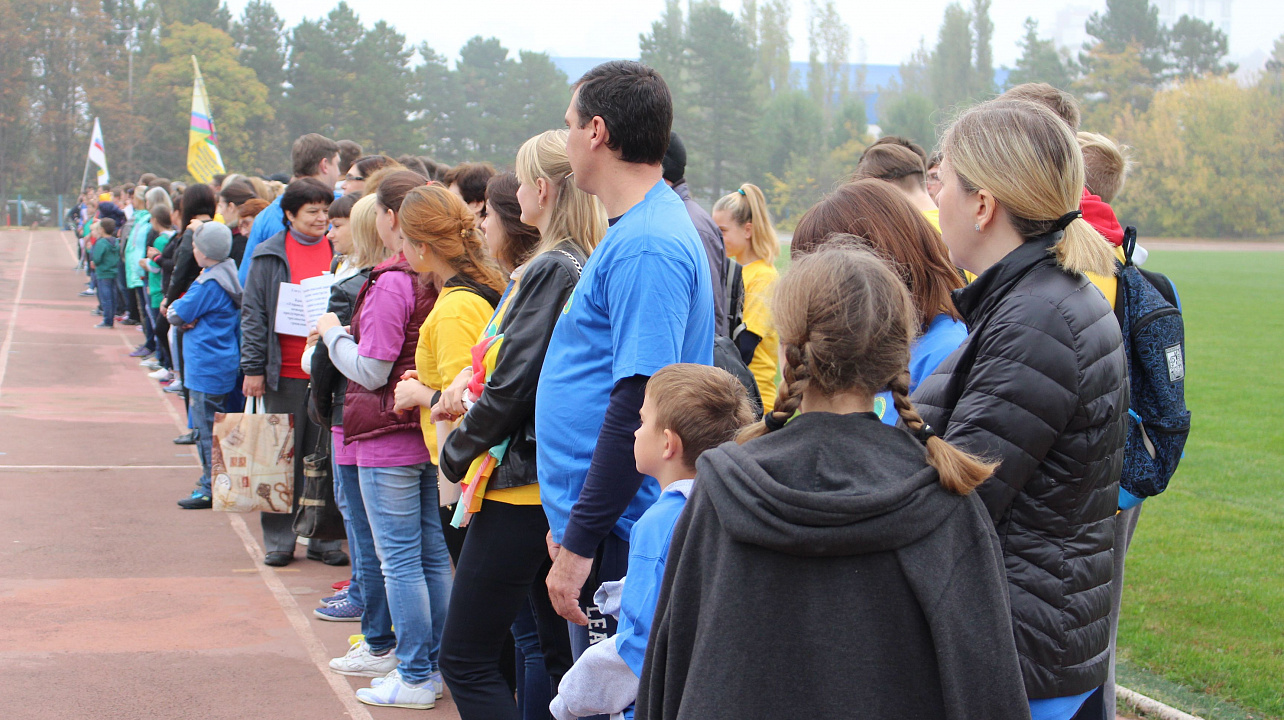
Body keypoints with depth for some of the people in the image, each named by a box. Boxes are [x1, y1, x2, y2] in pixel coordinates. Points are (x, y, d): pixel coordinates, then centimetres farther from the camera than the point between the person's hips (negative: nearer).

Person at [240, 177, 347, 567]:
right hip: (285, 372, -1)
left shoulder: (339, 253, 6)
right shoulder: (270, 256, 2)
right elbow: (254, 313, 2)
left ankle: (324, 539, 14)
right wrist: (253, 368, -4)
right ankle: (279, 539, 15)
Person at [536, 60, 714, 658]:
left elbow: (640, 406, -24)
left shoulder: (646, 248, -19)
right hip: (598, 525, 10)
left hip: (619, 542, -10)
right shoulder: (633, 232, 15)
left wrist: (581, 541, -23)